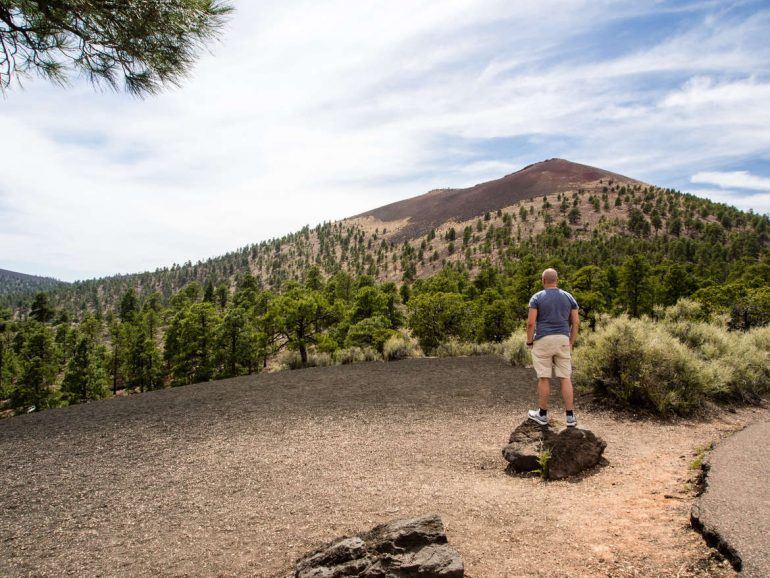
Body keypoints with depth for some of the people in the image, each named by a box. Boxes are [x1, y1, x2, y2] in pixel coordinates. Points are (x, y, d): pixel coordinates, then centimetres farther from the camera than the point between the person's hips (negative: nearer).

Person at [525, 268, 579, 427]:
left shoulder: (537, 297, -3)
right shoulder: (569, 297, 8)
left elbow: (531, 322, -10)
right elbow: (576, 322, 6)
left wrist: (529, 342, 1)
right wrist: (571, 343, 13)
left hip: (543, 341, -3)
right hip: (563, 340, 3)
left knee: (544, 378, 3)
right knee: (565, 378, 5)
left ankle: (543, 414, 13)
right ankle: (570, 416, 6)